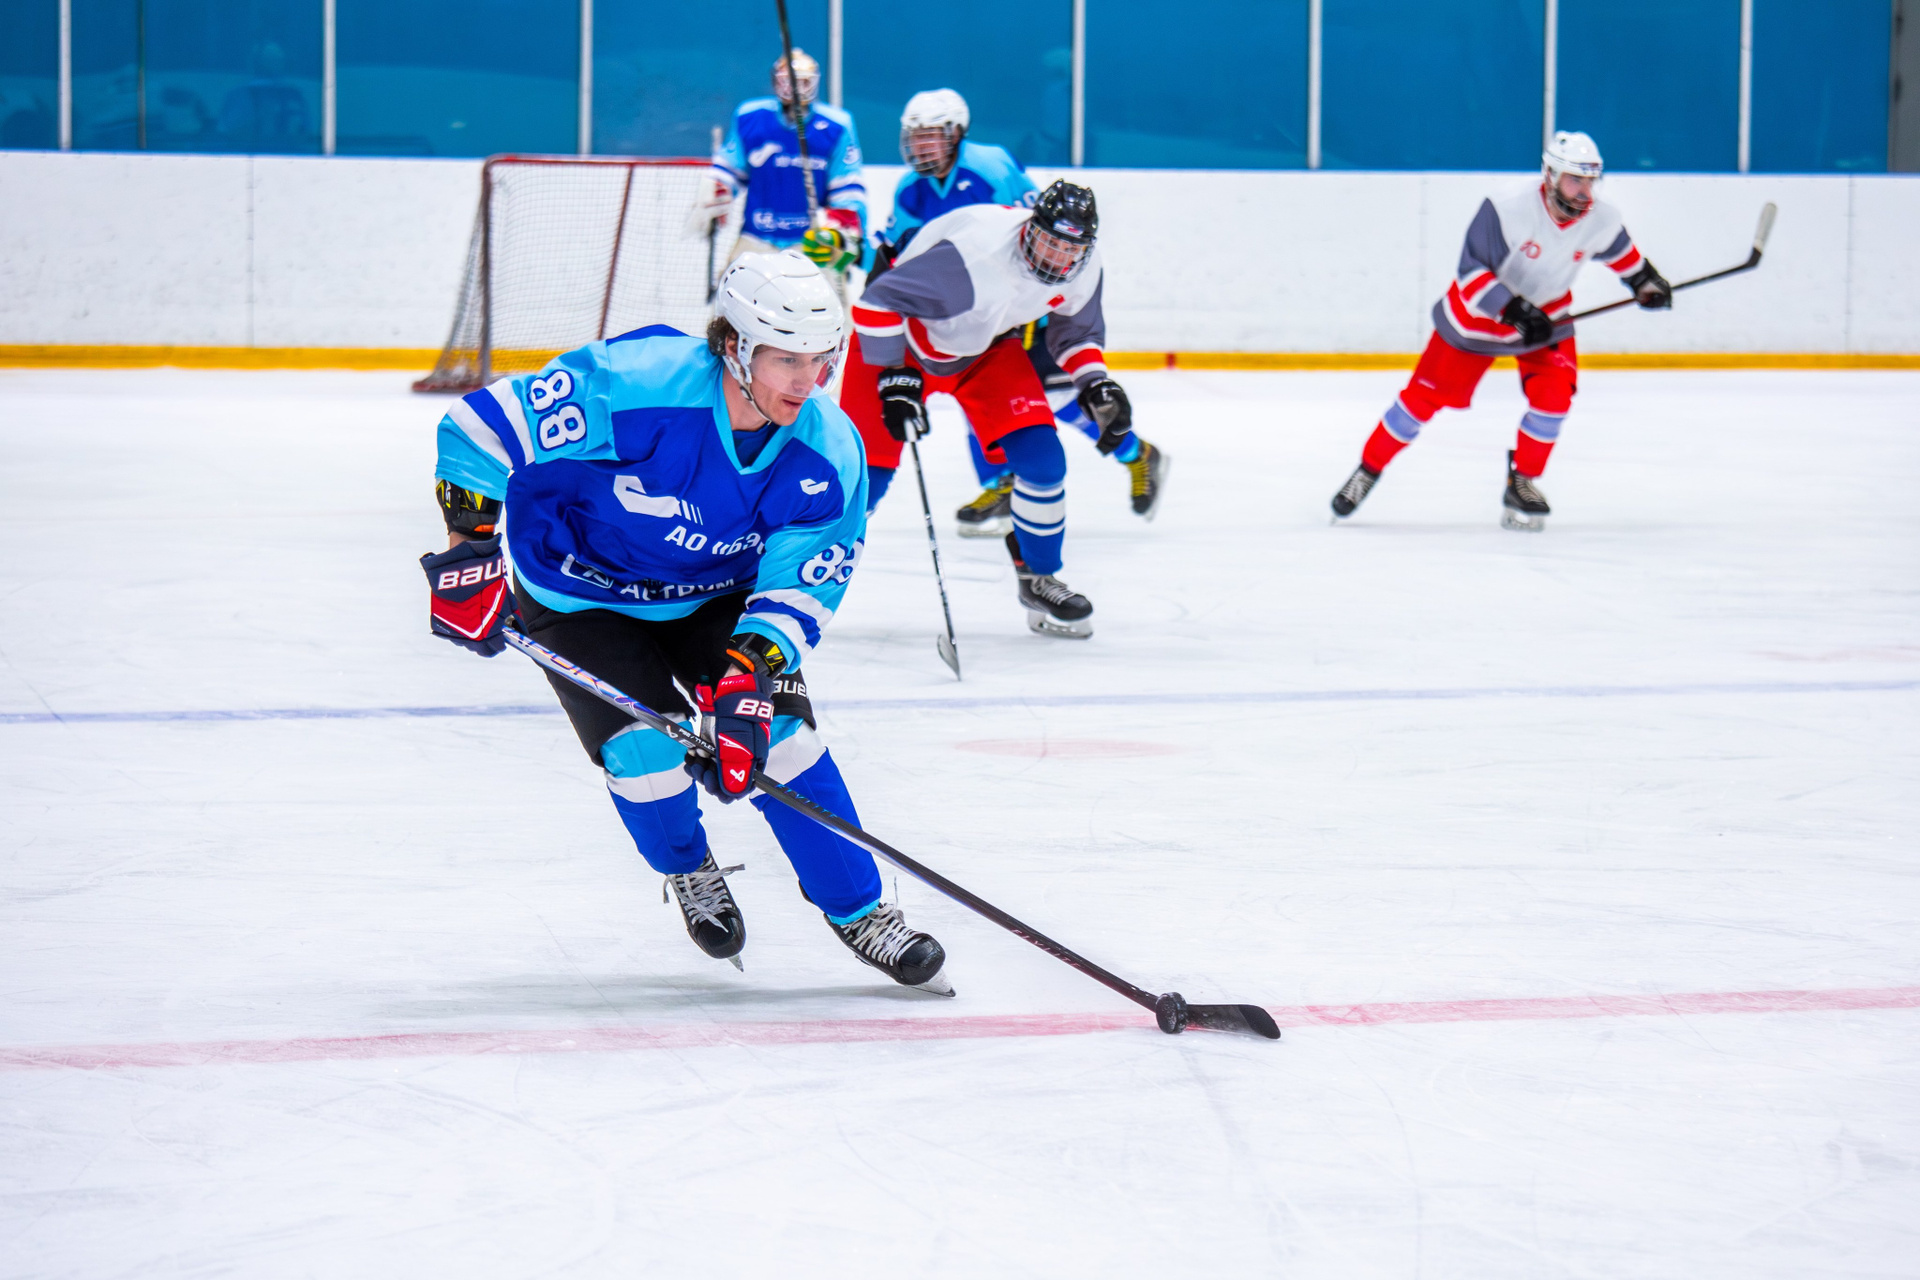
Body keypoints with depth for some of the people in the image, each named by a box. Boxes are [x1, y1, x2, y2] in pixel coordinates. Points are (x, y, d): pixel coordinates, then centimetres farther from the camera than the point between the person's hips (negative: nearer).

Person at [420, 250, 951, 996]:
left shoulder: (828, 454, -21)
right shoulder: (628, 384, -35)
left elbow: (797, 589, -17)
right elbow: (484, 428, -27)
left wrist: (746, 677, -33)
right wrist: (472, 550, -24)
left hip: (711, 597, 3)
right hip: (576, 592, -3)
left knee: (775, 726, -12)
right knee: (646, 747, -18)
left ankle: (857, 912, 4)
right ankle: (688, 870, 16)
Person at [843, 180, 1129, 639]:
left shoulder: (1084, 270, -16)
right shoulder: (974, 256, -39)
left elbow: (1076, 332, 7)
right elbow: (877, 303, -32)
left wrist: (1096, 386, -9)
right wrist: (894, 379, -31)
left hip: (987, 348, 5)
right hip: (902, 340, -5)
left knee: (1041, 459, -10)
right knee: (864, 472, -12)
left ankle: (1038, 579, 10)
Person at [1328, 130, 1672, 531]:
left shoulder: (1600, 220, -16)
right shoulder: (1506, 212, -32)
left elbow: (1618, 247, 9)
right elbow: (1471, 273, -30)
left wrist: (1643, 278, 5)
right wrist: (1513, 310, -38)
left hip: (1546, 314, 4)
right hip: (1478, 314, -4)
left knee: (1553, 392, -17)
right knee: (1426, 395, -1)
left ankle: (1523, 482, 2)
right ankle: (1368, 470, 16)